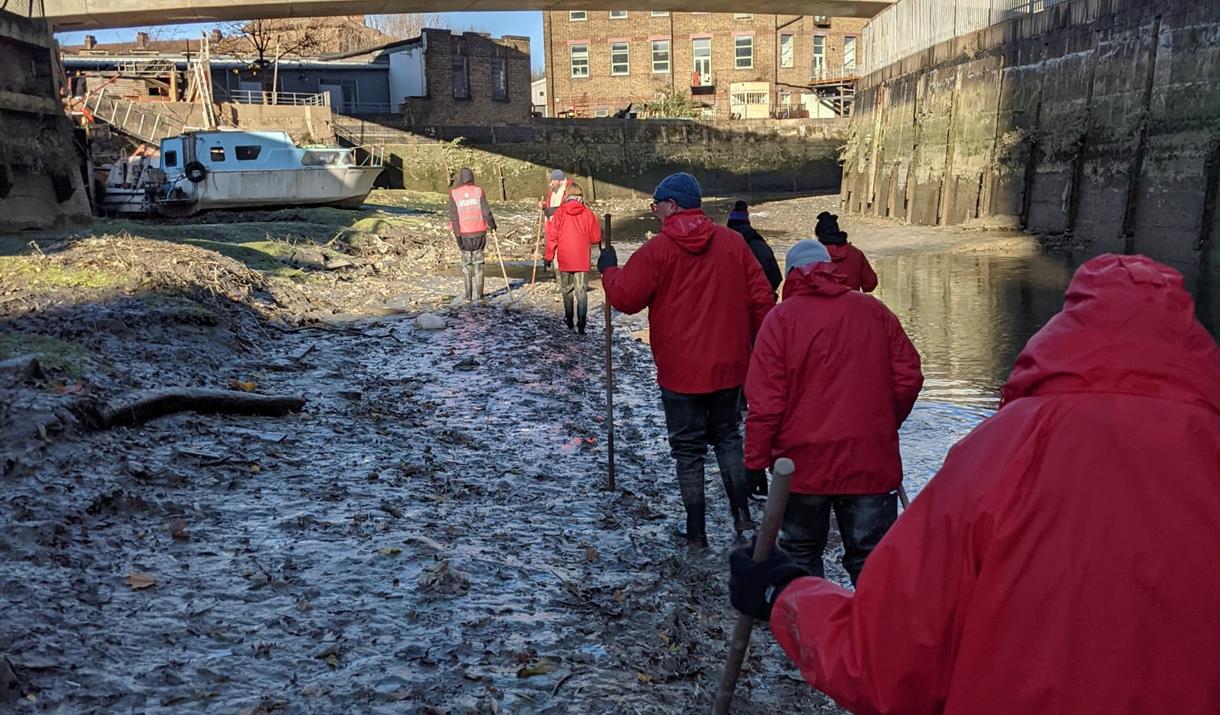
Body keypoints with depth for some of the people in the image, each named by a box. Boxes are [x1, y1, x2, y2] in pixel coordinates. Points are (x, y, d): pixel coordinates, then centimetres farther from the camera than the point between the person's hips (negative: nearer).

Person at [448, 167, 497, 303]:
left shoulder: (454, 194, -3)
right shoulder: (478, 191, -4)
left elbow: (454, 217, -7)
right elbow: (486, 211, -5)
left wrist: (457, 236, -5)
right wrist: (492, 225, 11)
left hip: (464, 233, 0)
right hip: (479, 232, 0)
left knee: (466, 264, 12)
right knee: (478, 263, 9)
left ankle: (469, 295, 10)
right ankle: (478, 295, 7)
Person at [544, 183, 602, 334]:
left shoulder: (560, 213, -4)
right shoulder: (588, 214, -4)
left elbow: (552, 236, -3)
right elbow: (595, 238, 0)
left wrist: (548, 256, 6)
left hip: (564, 259, 1)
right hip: (582, 260, -1)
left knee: (567, 289, 16)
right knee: (582, 291, 0)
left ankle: (569, 320, 28)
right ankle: (581, 324, -10)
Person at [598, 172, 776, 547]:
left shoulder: (657, 249, -11)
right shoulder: (732, 242, 0)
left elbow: (625, 298, -10)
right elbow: (762, 297, 0)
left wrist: (609, 269, 9)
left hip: (680, 371, -4)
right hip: (728, 365, 4)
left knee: (688, 449, 7)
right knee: (727, 436, 22)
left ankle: (696, 533, 13)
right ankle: (742, 513, 16)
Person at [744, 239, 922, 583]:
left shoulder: (782, 317, -6)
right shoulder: (874, 310, 3)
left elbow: (765, 401, -11)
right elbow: (908, 378, 2)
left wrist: (756, 461, -4)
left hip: (804, 461, -2)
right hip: (871, 460, 2)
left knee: (801, 551, 17)